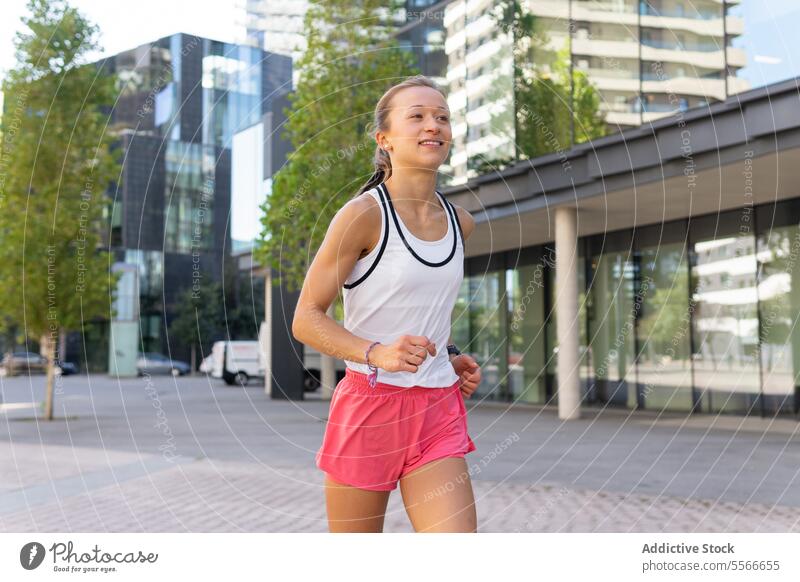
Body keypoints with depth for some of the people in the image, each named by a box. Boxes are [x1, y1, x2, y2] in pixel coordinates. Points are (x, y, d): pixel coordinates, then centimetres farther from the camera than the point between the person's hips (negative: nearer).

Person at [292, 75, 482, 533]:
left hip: (438, 413, 5)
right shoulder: (364, 214, -9)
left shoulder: (461, 223, 9)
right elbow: (306, 319, -10)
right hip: (369, 405, -4)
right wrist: (376, 353, -25)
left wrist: (449, 357, 11)